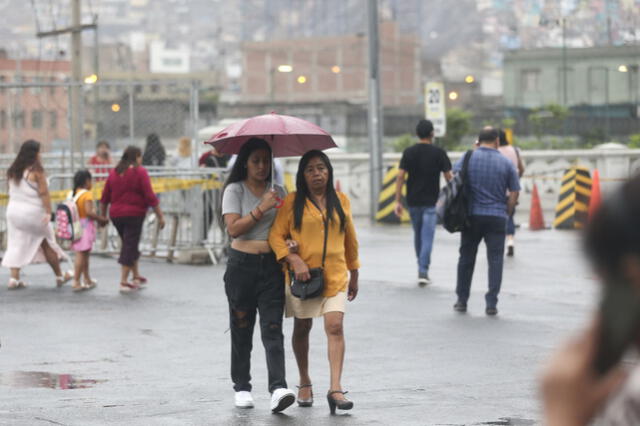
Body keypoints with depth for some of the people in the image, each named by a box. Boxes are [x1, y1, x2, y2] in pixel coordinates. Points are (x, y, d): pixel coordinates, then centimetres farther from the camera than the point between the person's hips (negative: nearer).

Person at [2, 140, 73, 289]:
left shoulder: (13, 171, 6)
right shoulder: (36, 170, -13)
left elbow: (12, 192, 10)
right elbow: (44, 193, -17)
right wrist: (48, 212, -18)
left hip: (13, 210, 5)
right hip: (33, 212, -5)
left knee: (16, 245, 7)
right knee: (48, 244, 9)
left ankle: (14, 278, -3)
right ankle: (59, 276, 20)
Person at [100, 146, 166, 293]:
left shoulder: (114, 173, 9)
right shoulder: (140, 172, -8)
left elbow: (105, 198, 12)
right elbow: (150, 197, -11)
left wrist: (102, 215, 21)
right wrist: (160, 216, -7)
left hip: (116, 215, 6)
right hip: (134, 214, -6)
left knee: (130, 246, 20)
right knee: (130, 247, -2)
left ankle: (136, 276, 27)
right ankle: (124, 281, -4)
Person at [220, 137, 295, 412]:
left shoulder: (277, 192, 12)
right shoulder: (235, 190, 1)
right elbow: (233, 228, -11)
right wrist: (261, 208, -17)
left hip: (272, 266, 2)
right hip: (242, 265, -2)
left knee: (272, 328, -10)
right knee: (241, 329, 5)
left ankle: (278, 388, -20)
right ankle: (241, 388, 15)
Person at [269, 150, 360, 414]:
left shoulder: (341, 201, 8)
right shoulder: (292, 202, -1)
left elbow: (350, 240, 16)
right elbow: (276, 235, -5)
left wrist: (354, 275, 19)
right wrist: (295, 260, -18)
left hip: (335, 275, 1)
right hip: (302, 275, -1)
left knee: (335, 326, -14)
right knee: (302, 328, 12)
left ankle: (335, 388, -20)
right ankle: (305, 383, 30)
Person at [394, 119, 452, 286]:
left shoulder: (409, 152, 1)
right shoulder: (439, 153, -5)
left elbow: (400, 177, -4)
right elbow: (449, 177, -4)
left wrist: (398, 201, -1)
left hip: (413, 201, 3)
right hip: (431, 202, -3)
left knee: (418, 235, 18)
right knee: (427, 237, -5)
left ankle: (421, 268, 29)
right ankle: (423, 272, -15)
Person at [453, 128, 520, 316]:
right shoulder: (506, 163, 0)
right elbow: (514, 193, 1)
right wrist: (506, 213, 13)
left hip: (471, 216, 1)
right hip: (497, 217, -1)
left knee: (466, 258, 12)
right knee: (495, 260, 2)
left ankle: (462, 300, 17)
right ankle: (491, 304, -5)